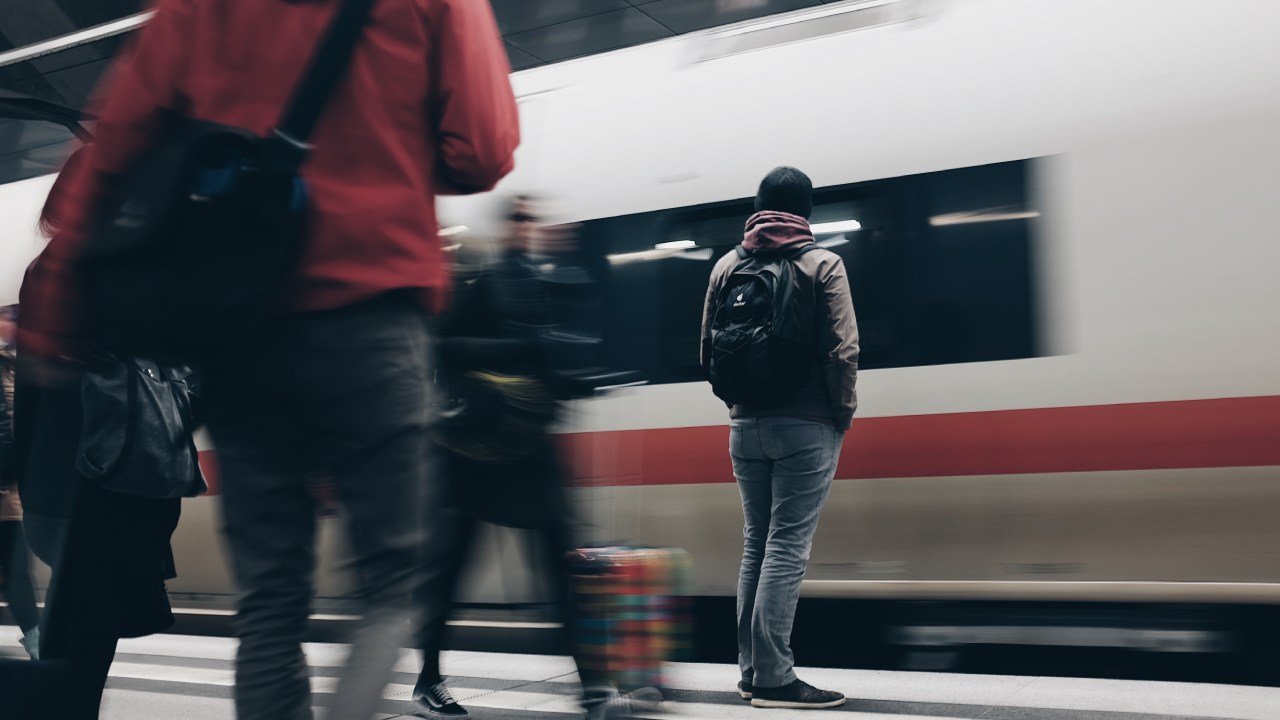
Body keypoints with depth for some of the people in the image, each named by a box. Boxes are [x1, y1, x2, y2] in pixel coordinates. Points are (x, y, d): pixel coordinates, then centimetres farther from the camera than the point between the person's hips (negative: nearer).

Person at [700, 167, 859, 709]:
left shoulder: (727, 266, 7)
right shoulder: (822, 265, -5)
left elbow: (708, 350, 9)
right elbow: (841, 351, -12)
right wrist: (844, 414, 0)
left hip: (746, 428, 5)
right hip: (807, 427, -5)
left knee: (756, 543, 13)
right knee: (788, 546, -4)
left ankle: (751, 670, 17)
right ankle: (773, 678, -4)